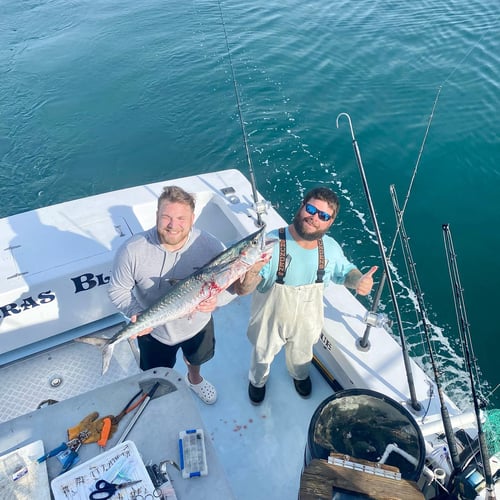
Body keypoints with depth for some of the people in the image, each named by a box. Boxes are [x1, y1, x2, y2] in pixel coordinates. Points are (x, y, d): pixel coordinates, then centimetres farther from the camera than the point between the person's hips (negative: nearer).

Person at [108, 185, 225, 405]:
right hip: (153, 331, -1)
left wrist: (216, 300, -38)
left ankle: (194, 378, 73)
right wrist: (137, 313, -33)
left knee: (197, 358, 36)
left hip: (198, 325, 2)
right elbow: (118, 290, -16)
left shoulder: (210, 246, -29)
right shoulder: (132, 250, -30)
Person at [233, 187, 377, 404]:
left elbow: (346, 271, 2)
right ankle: (257, 381, 65)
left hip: (307, 322, 4)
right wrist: (251, 271, -60)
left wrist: (359, 280, -22)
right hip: (271, 320, -3)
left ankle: (300, 375, 72)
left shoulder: (331, 248, -20)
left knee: (301, 355, 35)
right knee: (262, 355, 29)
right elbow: (241, 289, -36)